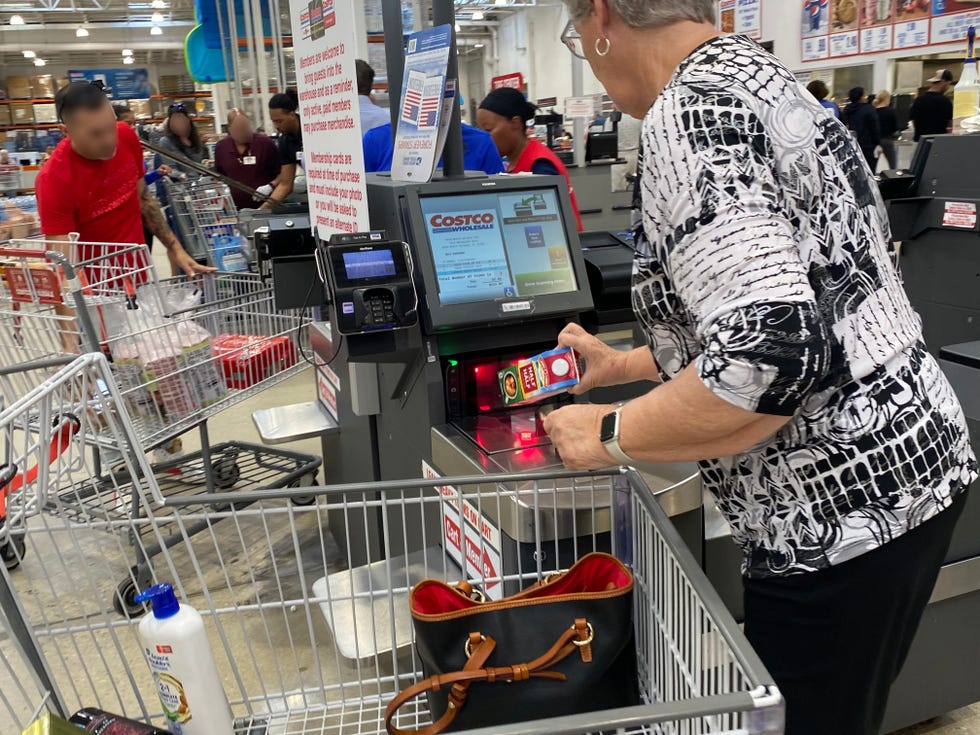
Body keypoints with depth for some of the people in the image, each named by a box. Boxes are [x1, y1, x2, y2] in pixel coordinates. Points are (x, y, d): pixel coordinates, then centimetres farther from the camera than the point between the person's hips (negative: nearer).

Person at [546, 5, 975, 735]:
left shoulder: (690, 110, -19)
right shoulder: (756, 77, 11)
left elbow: (769, 355, -31)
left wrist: (610, 437, -16)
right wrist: (624, 364, 27)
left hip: (846, 512, -9)